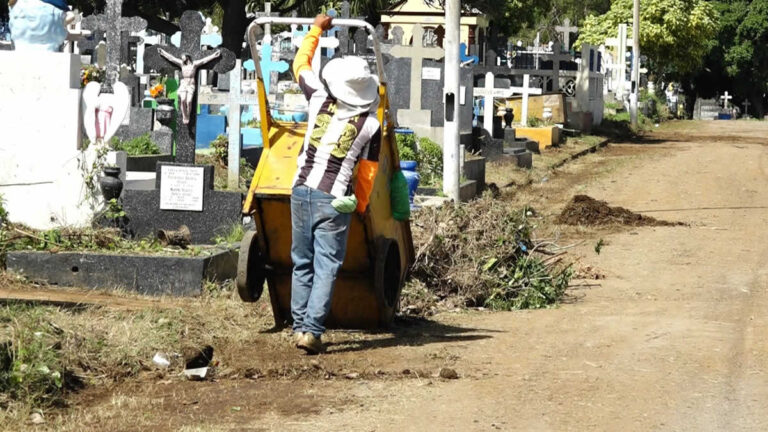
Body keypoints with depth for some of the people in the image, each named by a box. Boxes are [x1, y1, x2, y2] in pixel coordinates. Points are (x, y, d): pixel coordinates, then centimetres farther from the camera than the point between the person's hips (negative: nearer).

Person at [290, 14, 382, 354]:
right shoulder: (371, 126, -3)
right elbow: (367, 173, 3)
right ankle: (312, 330, -10)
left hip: (302, 191, 3)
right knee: (326, 267, -1)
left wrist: (316, 29, 30)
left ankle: (300, 325, 13)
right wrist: (360, 205, 17)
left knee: (302, 263, 14)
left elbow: (301, 64, 18)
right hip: (335, 200, -3)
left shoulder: (319, 98, 0)